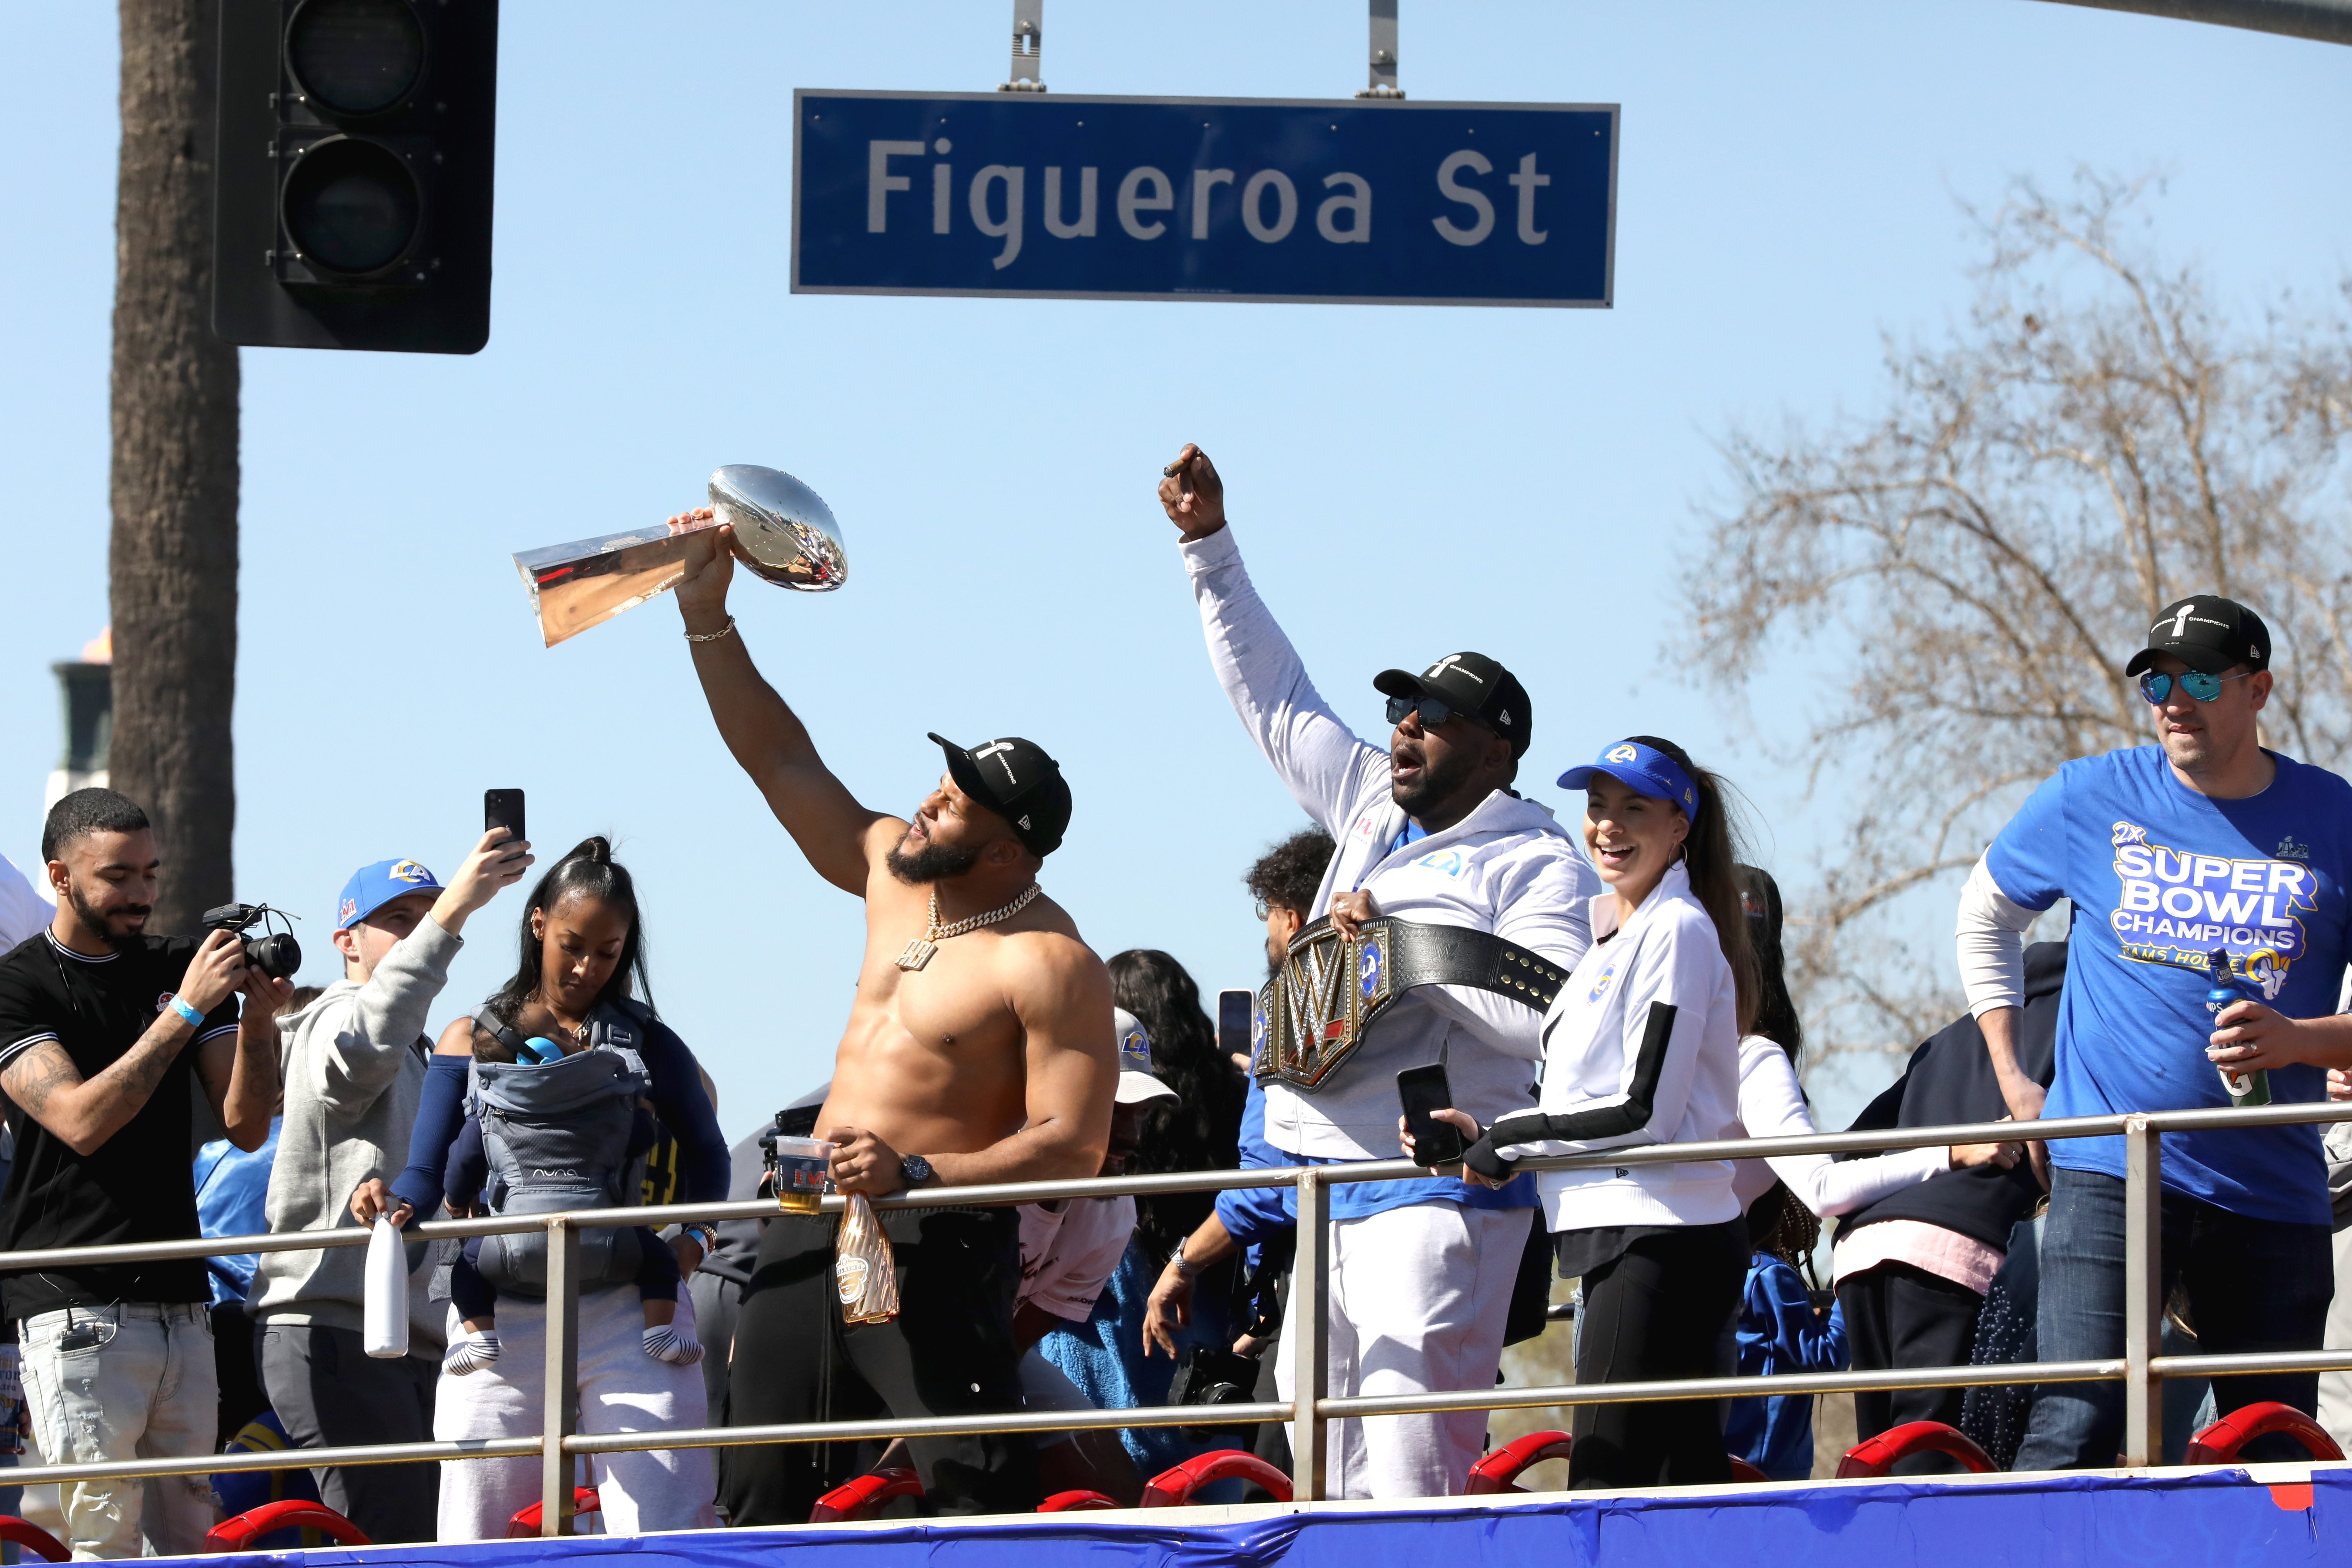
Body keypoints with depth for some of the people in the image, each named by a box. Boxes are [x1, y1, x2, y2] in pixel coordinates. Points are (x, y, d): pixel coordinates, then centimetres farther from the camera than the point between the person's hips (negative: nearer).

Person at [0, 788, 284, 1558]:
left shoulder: (182, 968, 13)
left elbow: (246, 1126, 9)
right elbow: (81, 1120, -17)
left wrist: (257, 1020, -9)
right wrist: (186, 1011, -18)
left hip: (181, 1305, 6)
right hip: (78, 1311, -6)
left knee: (185, 1537, 4)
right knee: (105, 1546, -12)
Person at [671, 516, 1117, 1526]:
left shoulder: (1049, 967, -14)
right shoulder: (890, 873, 10)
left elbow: (1073, 1144, -18)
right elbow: (779, 762, 17)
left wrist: (918, 1174, -28)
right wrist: (708, 620, 11)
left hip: (933, 1242, -8)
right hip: (814, 1231, 8)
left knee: (981, 1497, -17)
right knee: (759, 1491, 7)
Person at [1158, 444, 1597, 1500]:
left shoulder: (1539, 865, -2)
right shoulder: (1371, 811, 19)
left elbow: (1550, 1016, -17)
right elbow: (1274, 698, 25)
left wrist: (1405, 954, -15)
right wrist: (1209, 548, 21)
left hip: (1437, 1200, -8)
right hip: (1332, 1198, 8)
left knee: (1411, 1481, -16)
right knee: (1334, 1480, 3)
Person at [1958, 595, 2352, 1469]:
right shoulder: (2092, 800, 6)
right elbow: (1985, 917, 23)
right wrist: (2013, 1082, 14)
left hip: (2273, 1191, 1)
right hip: (2110, 1172, -1)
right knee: (2076, 1429, -15)